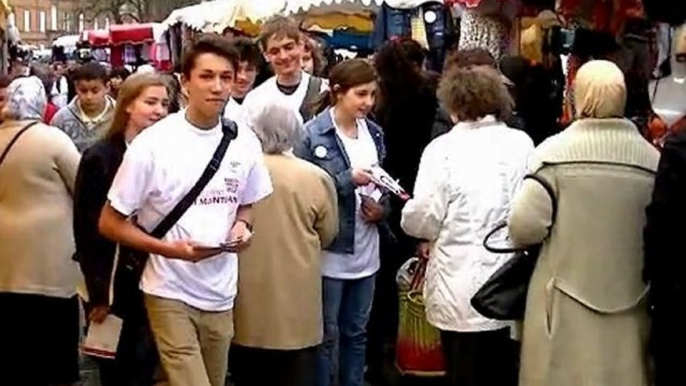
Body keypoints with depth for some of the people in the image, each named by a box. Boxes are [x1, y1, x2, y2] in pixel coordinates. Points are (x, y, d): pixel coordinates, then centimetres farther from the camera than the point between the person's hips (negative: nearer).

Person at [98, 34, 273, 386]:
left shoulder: (244, 142, 0)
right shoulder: (153, 144, -13)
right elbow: (109, 224, -8)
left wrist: (242, 225, -7)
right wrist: (169, 248, -21)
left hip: (221, 294, 5)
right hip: (171, 293, -5)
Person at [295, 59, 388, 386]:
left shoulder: (374, 132, 6)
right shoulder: (313, 135, -12)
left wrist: (383, 208, -2)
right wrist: (349, 179, -20)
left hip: (366, 250, 6)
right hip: (330, 250, -5)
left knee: (356, 332, 16)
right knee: (327, 334, 5)